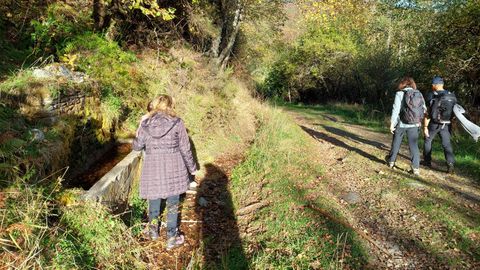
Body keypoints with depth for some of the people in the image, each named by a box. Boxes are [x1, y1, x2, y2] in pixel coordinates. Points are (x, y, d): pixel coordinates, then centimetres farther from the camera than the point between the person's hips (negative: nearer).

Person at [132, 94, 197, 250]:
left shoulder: (146, 123, -3)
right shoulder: (177, 123, -9)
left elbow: (137, 146, 6)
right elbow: (185, 149, -5)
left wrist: (137, 137, 27)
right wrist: (192, 168, 7)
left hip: (152, 167, 2)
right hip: (173, 167, -2)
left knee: (154, 197, 23)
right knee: (172, 203, 10)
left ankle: (153, 230, 39)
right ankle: (172, 238, 19)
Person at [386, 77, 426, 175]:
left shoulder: (400, 94, -9)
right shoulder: (419, 94, 3)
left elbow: (395, 110, -13)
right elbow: (424, 110, 5)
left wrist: (392, 124, -8)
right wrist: (419, 121, 17)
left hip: (401, 124, -3)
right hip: (414, 125, 3)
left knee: (396, 143, 15)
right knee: (414, 145, 7)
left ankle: (391, 161, 31)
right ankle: (416, 167, 4)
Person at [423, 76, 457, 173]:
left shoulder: (431, 95, -11)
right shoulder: (452, 96, 4)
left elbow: (428, 113, -14)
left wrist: (425, 127, -11)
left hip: (434, 124, -3)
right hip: (446, 125, 3)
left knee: (428, 141, 17)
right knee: (447, 144, 7)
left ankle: (427, 161, 25)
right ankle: (450, 163, -9)